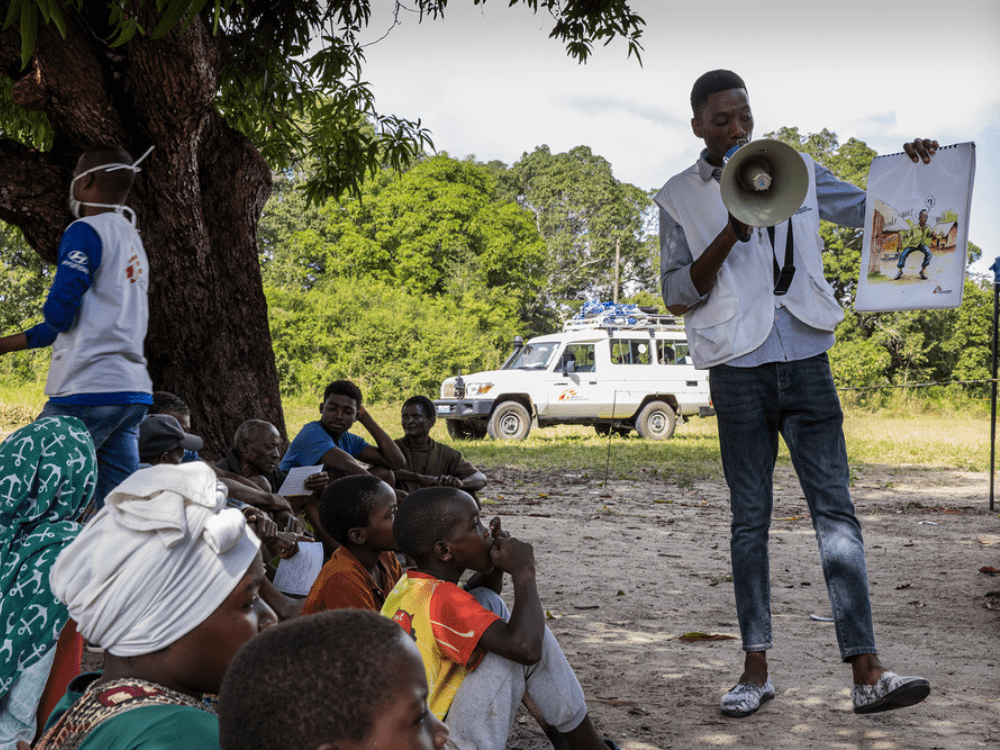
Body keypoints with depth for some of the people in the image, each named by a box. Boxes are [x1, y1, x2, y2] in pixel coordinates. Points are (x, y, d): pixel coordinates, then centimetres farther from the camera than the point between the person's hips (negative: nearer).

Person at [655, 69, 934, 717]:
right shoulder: (680, 198, 6)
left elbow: (867, 209, 21)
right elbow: (678, 296, 0)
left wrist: (908, 170, 2)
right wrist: (732, 233, -12)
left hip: (805, 360, 1)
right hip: (738, 371, -1)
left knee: (835, 507, -5)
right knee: (750, 518, 4)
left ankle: (867, 674, -7)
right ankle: (756, 670, 13)